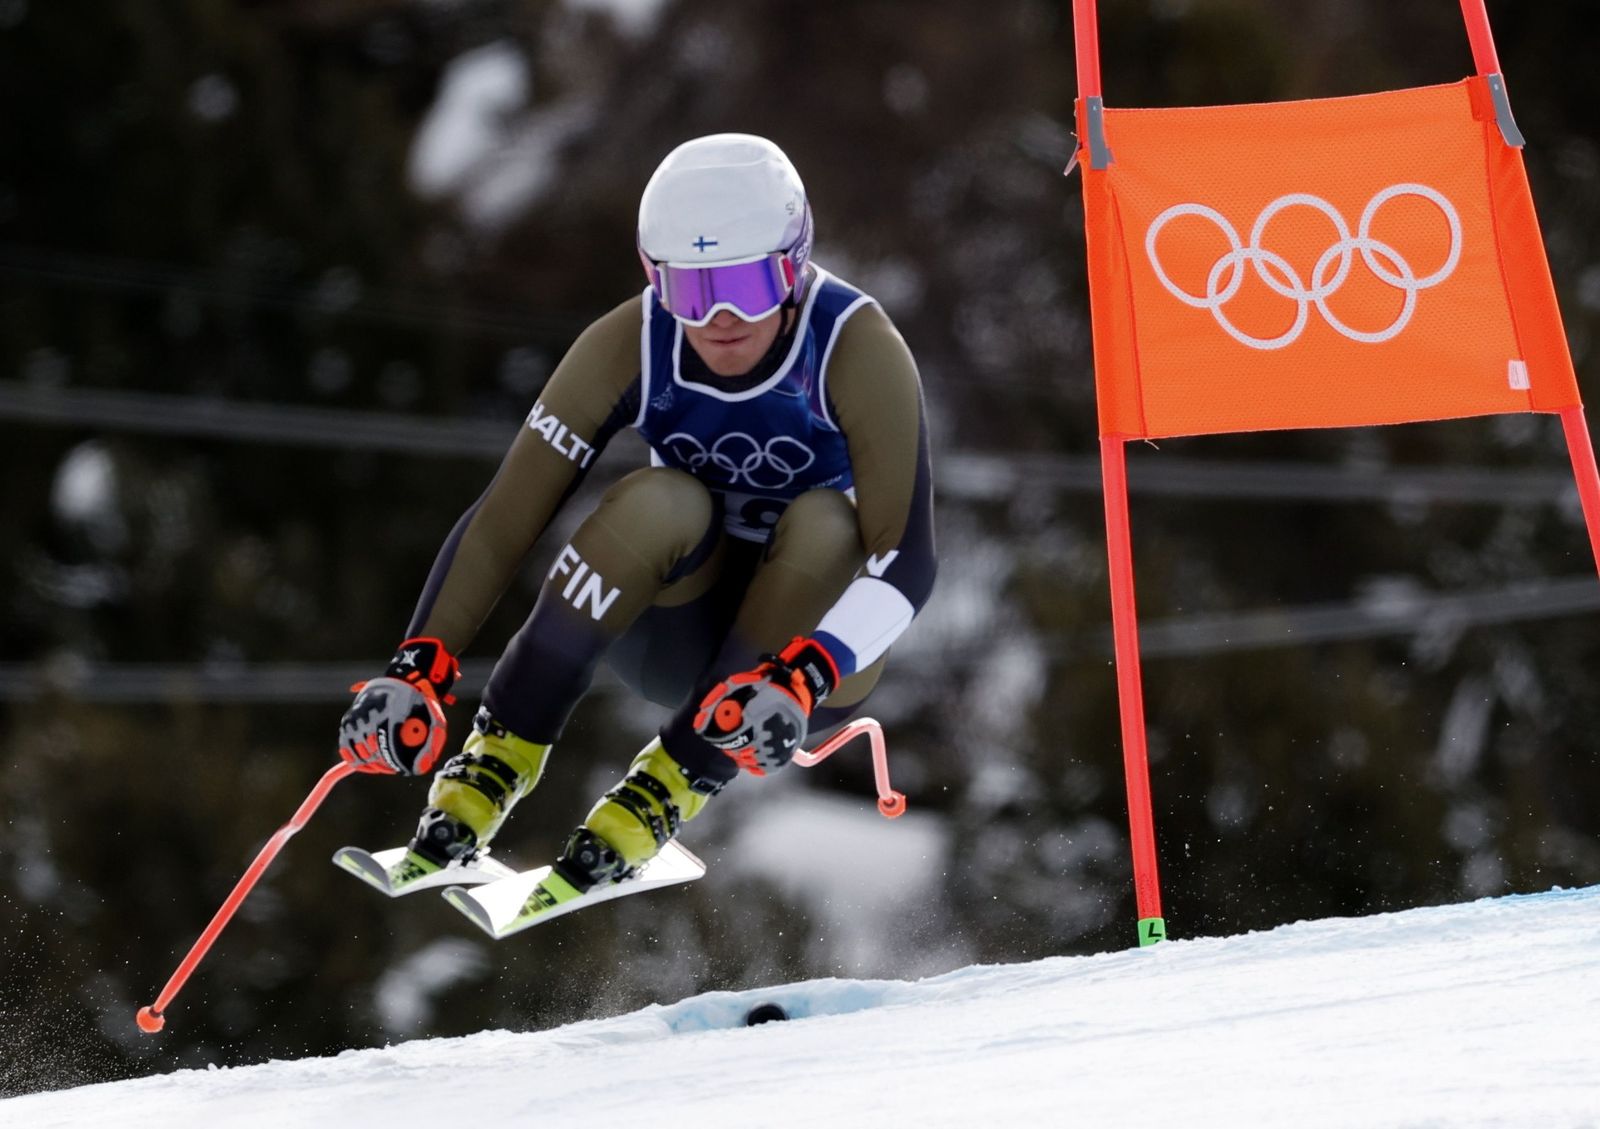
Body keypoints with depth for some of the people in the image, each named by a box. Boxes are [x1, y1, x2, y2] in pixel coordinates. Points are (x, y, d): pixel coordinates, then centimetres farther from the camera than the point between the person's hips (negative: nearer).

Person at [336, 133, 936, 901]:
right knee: (662, 503, -30)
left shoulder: (857, 349, -22)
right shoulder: (630, 347, -16)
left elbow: (906, 558, -28)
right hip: (682, 631, 1)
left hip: (812, 640, -1)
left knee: (824, 524, -32)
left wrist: (797, 680, -43)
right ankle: (496, 761, -21)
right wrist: (419, 670, -30)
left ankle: (667, 790, -25)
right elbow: (503, 521, -17)